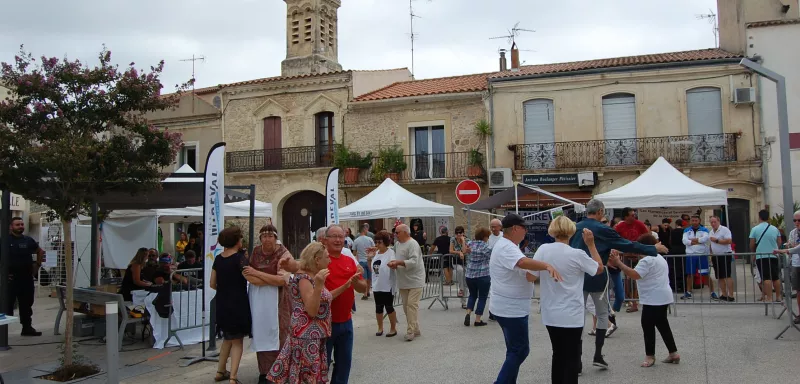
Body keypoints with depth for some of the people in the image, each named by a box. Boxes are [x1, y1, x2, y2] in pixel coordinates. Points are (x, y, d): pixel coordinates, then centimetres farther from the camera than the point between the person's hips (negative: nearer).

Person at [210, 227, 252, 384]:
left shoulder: (218, 258, 6)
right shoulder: (240, 258, -14)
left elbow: (212, 284, 10)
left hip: (222, 303, 6)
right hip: (238, 304, -6)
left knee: (227, 338, 23)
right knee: (237, 341, 4)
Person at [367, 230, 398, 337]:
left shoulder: (390, 252, -11)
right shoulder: (376, 253, 7)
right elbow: (371, 269, 14)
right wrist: (370, 258, 1)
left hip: (388, 285, -6)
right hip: (377, 285, 6)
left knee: (389, 307, 3)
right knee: (378, 307, 13)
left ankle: (393, 329, 17)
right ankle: (380, 328, 27)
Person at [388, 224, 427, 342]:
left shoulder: (412, 244, -14)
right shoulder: (397, 244, 13)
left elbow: (414, 261, -23)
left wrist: (398, 262, -25)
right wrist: (394, 264, -1)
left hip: (415, 281, -8)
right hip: (403, 281, 8)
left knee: (412, 304, -12)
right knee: (406, 306, 10)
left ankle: (411, 331, -9)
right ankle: (415, 330, 19)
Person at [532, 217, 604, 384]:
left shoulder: (543, 249, -7)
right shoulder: (577, 254, -15)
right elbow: (599, 268, 1)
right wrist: (591, 244, 3)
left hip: (550, 314, 4)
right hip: (571, 315, -4)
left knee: (558, 355, 19)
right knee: (572, 358, 7)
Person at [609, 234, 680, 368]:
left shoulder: (647, 260, -17)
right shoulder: (660, 258, 17)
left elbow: (634, 275, -30)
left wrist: (618, 263, -29)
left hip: (653, 299, -11)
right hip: (663, 297, 11)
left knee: (648, 326, -3)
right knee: (662, 325, 16)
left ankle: (650, 356, 2)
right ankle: (673, 353, 20)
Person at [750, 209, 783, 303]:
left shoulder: (755, 229, -6)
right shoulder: (775, 229, 4)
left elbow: (752, 245, -4)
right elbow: (779, 243, 10)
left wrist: (754, 252, 15)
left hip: (761, 257, -3)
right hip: (774, 256, 3)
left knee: (766, 278, -4)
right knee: (776, 277, 11)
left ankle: (769, 298, -7)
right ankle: (778, 297, 17)